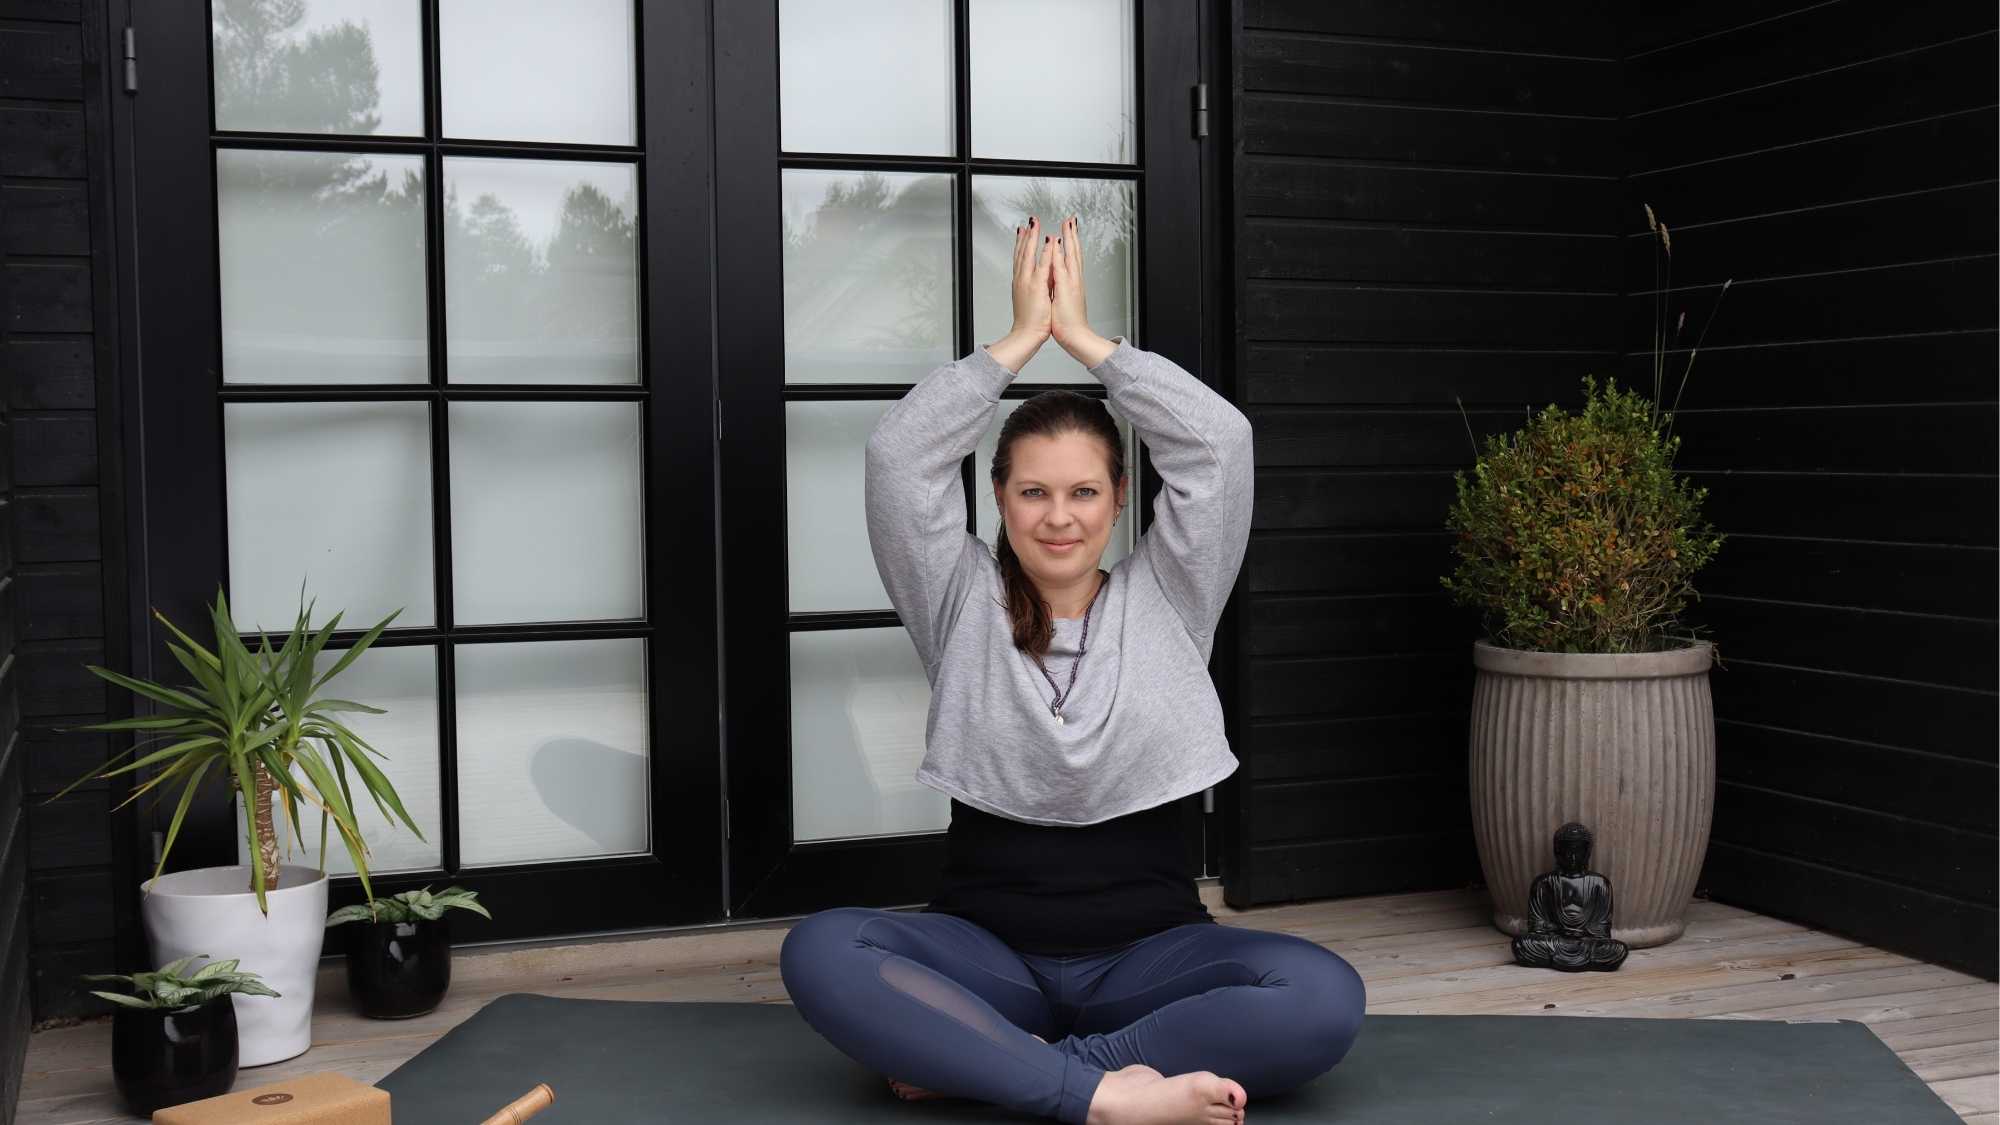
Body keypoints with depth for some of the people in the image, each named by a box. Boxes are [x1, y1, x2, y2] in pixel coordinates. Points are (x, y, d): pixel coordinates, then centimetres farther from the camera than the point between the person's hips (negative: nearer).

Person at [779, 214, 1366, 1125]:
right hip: (987, 949, 0)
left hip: (1147, 951, 1)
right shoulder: (961, 606, 7)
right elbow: (898, 454, -5)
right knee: (819, 952, -31)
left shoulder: (1165, 600, 7)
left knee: (1322, 997, -30)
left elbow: (1218, 441, -5)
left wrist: (1082, 335, 0)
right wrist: (1022, 337, -1)